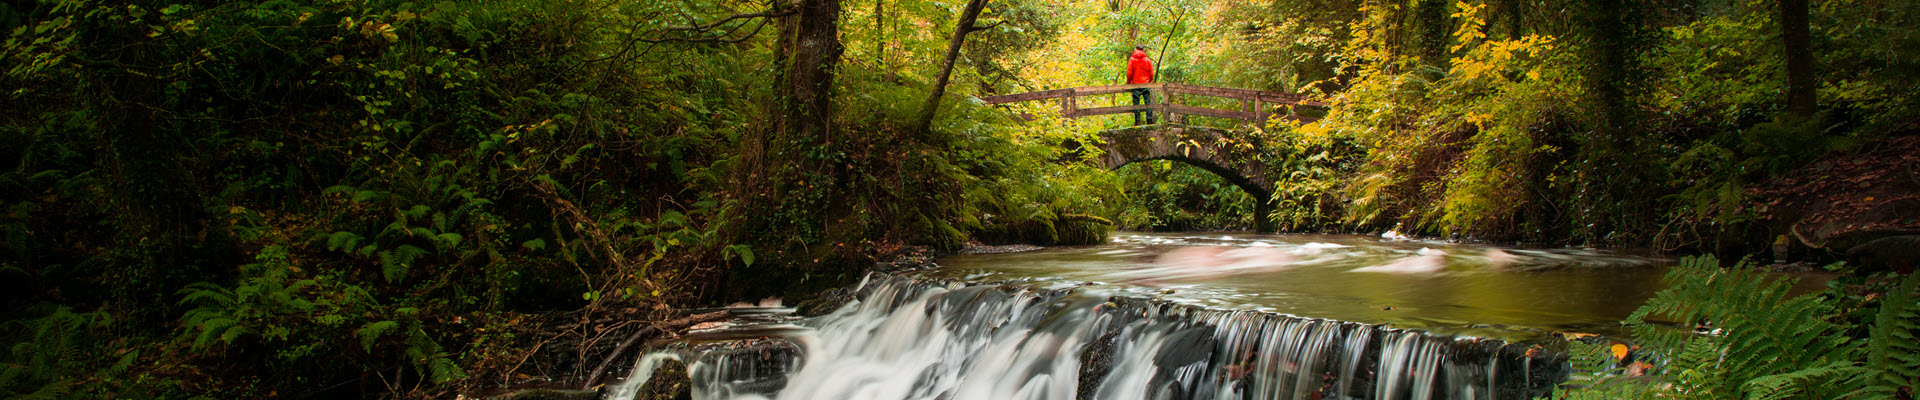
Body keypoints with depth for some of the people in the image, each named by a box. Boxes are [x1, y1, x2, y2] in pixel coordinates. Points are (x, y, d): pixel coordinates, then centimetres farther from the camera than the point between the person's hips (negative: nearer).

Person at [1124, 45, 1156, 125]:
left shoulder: (1132, 60, -2)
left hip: (1135, 85, -2)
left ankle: (1137, 121, -5)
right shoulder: (1147, 60, 4)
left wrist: (1128, 83, 7)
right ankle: (1149, 120, 0)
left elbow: (1129, 73, -5)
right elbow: (1151, 73, 7)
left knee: (1136, 103, 0)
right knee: (1148, 103, 4)